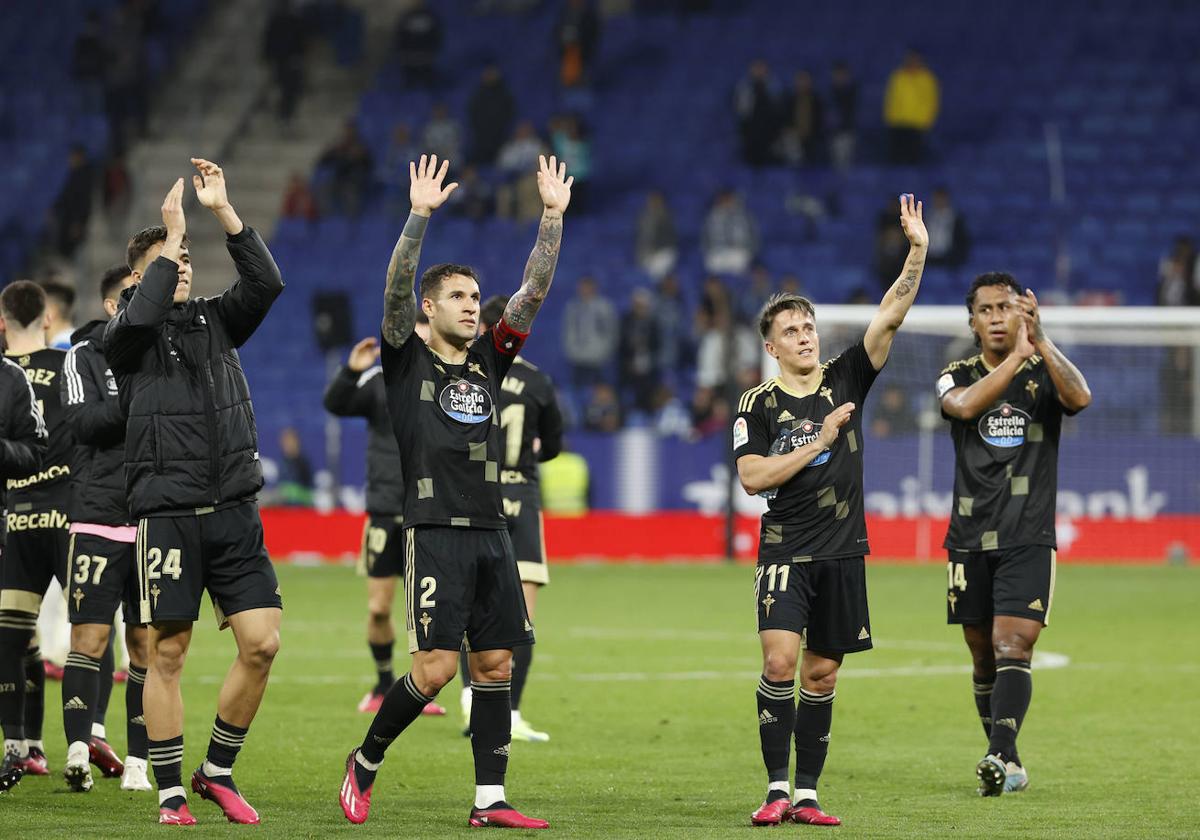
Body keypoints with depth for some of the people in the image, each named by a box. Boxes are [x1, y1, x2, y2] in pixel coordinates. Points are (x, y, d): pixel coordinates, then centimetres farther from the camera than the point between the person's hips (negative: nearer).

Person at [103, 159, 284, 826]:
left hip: (234, 512, 4)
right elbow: (139, 316, -21)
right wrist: (172, 233, -15)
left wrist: (223, 211, -6)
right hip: (166, 513, -4)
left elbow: (265, 283, 0)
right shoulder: (127, 335, 2)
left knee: (261, 643, -5)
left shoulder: (215, 320, 15)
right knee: (168, 652, -3)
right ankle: (170, 792, 6)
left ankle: (218, 772, 11)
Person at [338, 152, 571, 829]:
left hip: (492, 531, 6)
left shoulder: (489, 360, 15)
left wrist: (553, 216, 1)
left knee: (496, 663, 3)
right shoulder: (408, 360, 2)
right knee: (436, 666, -12)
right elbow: (396, 286, -13)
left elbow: (534, 291, 10)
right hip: (436, 530, -6)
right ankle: (366, 762, 9)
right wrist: (421, 215, -23)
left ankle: (490, 800, 6)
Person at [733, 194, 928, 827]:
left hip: (843, 552, 3)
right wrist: (817, 442, -12)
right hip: (786, 553, -3)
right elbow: (751, 477, -8)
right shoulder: (758, 403, 1)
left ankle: (806, 796, 11)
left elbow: (889, 318, -2)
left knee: (822, 674, 6)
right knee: (780, 660, -18)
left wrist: (917, 253, -13)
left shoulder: (845, 379, 7)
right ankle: (776, 791, -13)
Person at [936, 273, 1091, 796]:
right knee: (984, 656, 8)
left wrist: (1039, 341, -31)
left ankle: (1000, 757, -26)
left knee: (1012, 649, -16)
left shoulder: (1044, 373, 3)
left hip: (1028, 540, -2)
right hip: (970, 539, 2)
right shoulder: (958, 375, 5)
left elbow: (1079, 398, -21)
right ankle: (1008, 763, 20)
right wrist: (1017, 355, -30)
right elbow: (965, 405, -19)